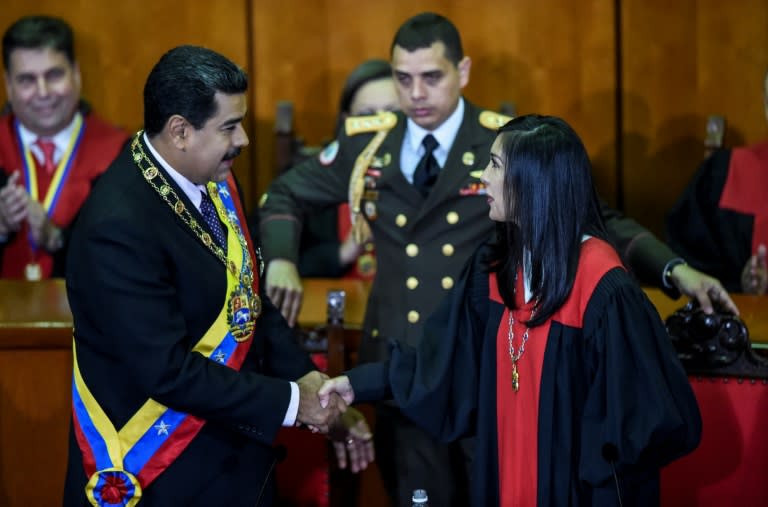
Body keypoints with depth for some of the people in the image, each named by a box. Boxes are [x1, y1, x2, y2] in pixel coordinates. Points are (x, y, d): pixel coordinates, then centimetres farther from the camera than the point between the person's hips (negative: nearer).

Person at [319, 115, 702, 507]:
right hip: (506, 475, 6)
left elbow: (654, 410, -17)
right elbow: (446, 358, 8)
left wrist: (596, 468, -13)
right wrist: (360, 384, 1)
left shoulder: (602, 286, -20)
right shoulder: (494, 268, 3)